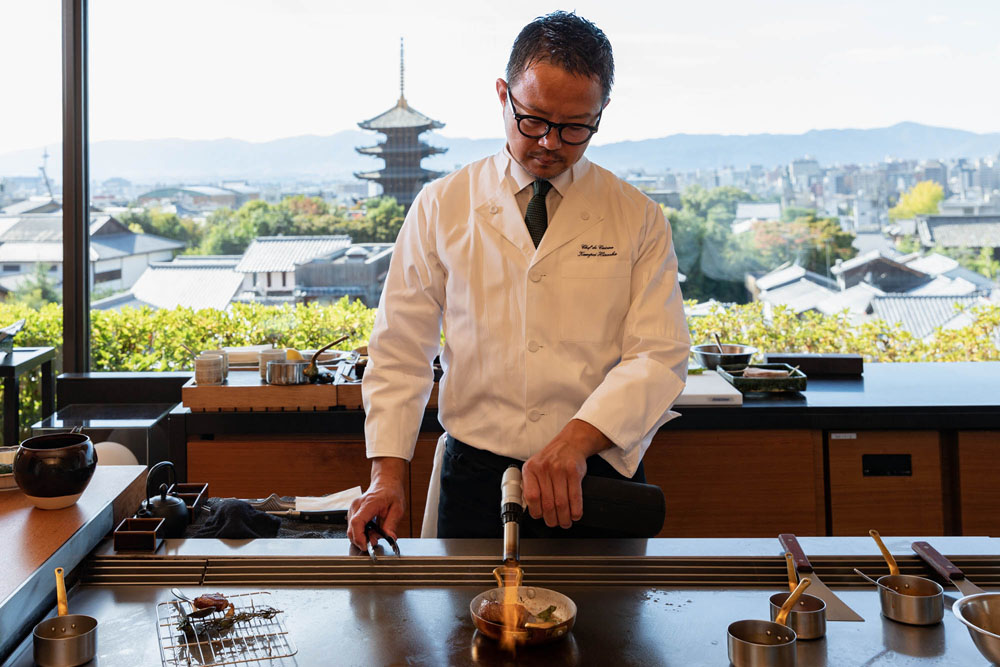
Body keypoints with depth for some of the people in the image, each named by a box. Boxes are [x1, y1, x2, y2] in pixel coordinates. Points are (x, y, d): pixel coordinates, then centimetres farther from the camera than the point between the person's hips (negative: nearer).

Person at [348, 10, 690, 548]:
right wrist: (388, 474, -8)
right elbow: (400, 352, 2)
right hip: (475, 478, 0)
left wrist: (577, 438, -26)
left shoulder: (638, 220, 0)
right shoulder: (440, 207, 2)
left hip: (597, 479, 0)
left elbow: (659, 357, -9)